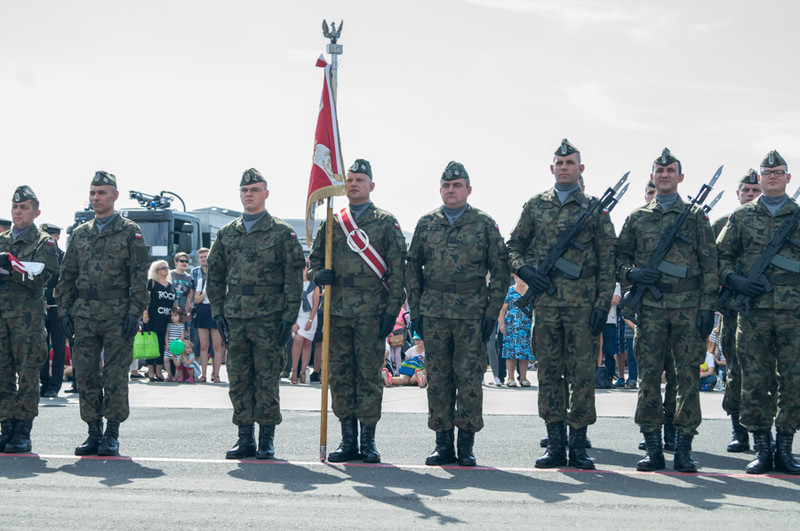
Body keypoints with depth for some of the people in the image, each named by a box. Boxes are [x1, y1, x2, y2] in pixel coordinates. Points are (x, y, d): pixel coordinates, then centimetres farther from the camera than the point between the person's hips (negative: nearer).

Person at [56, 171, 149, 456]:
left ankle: (112, 435, 4)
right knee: (86, 374, 3)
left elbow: (140, 275, -4)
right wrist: (64, 311, 7)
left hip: (118, 313, -4)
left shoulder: (130, 232, 2)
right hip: (84, 313, 4)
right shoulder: (80, 234, 15)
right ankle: (94, 432, 10)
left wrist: (135, 312, -12)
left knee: (115, 376, -3)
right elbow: (67, 276, 17)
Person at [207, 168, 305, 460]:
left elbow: (294, 276, -2)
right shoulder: (227, 233, 13)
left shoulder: (282, 232, 1)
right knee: (238, 380, 5)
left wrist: (289, 317, -9)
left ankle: (267, 439, 5)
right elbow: (215, 275, 17)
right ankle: (245, 438, 13)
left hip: (269, 319, -4)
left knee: (267, 380, -2)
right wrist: (217, 312, 7)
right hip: (235, 319, 4)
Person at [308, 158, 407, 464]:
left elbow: (397, 269, 0)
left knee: (369, 374, -2)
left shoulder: (386, 223, 4)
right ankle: (348, 440, 10)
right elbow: (314, 258, 21)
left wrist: (392, 310, -8)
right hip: (338, 311, 4)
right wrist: (318, 275, -4)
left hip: (371, 312, -3)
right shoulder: (332, 223, 14)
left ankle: (368, 441, 3)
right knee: (340, 375, 4)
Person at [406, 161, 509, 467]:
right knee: (437, 379, 3)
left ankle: (466, 445, 5)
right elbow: (412, 267, 14)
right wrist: (415, 310, 7)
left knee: (470, 379, -2)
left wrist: (492, 312, -4)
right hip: (433, 314, 2)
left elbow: (500, 271, 4)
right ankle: (443, 444, 10)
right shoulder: (426, 224, 11)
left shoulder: (485, 225, 4)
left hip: (472, 314, -2)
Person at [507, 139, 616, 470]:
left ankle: (578, 444, 3)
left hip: (583, 303, -2)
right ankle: (555, 444, 9)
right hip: (545, 301, 2)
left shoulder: (595, 208, 7)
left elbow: (608, 261, 4)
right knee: (549, 372, 4)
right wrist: (523, 269, -4)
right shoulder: (535, 206, 13)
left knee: (582, 373, -2)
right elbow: (513, 246, 18)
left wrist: (603, 303, -5)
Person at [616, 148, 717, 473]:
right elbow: (618, 258, 17)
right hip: (650, 308, 1)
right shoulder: (637, 218, 14)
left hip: (688, 308, -1)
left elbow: (710, 265, 5)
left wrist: (708, 306, -4)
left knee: (688, 376, -2)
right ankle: (653, 448, 4)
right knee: (649, 376, -1)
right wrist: (630, 274, -5)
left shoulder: (696, 217, 9)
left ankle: (684, 448, 2)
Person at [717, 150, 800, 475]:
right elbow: (721, 256, 12)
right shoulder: (741, 217, 11)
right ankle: (761, 449, 6)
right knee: (754, 381, -1)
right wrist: (733, 279, -7)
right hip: (753, 311, 0)